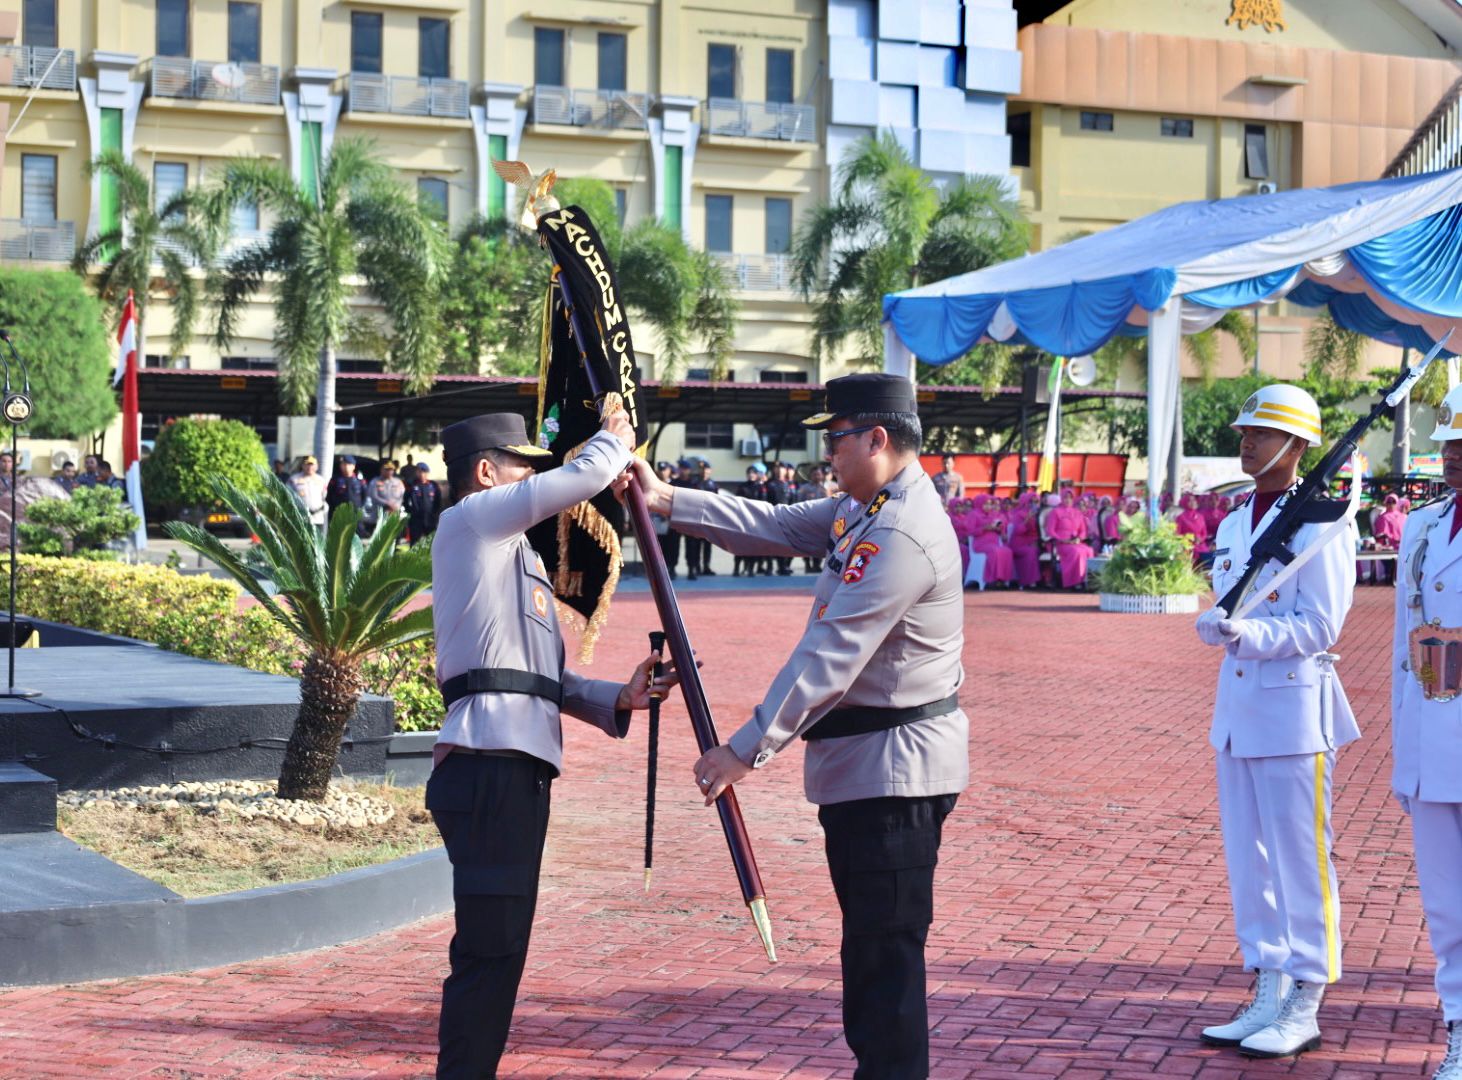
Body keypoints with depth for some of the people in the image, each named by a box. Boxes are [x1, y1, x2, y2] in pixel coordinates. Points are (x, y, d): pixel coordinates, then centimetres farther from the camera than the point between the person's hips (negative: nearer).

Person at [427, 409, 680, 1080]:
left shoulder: (514, 554, 27)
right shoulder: (470, 519, -1)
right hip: (491, 762, -10)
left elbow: (548, 681, 24)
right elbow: (585, 477, -8)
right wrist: (615, 440, 12)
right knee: (490, 946, -12)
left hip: (519, 764, 10)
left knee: (500, 946, 12)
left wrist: (617, 699, 9)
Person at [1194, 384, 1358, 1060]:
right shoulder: (1235, 524, 14)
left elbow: (1320, 624, -14)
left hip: (1295, 707, -8)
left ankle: (1304, 1010, 6)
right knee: (1248, 862, 11)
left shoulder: (1320, 523, -9)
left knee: (1301, 862, -2)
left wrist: (1251, 634, -27)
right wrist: (1217, 625, -8)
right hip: (1238, 706, 8)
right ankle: (1268, 999, 21)